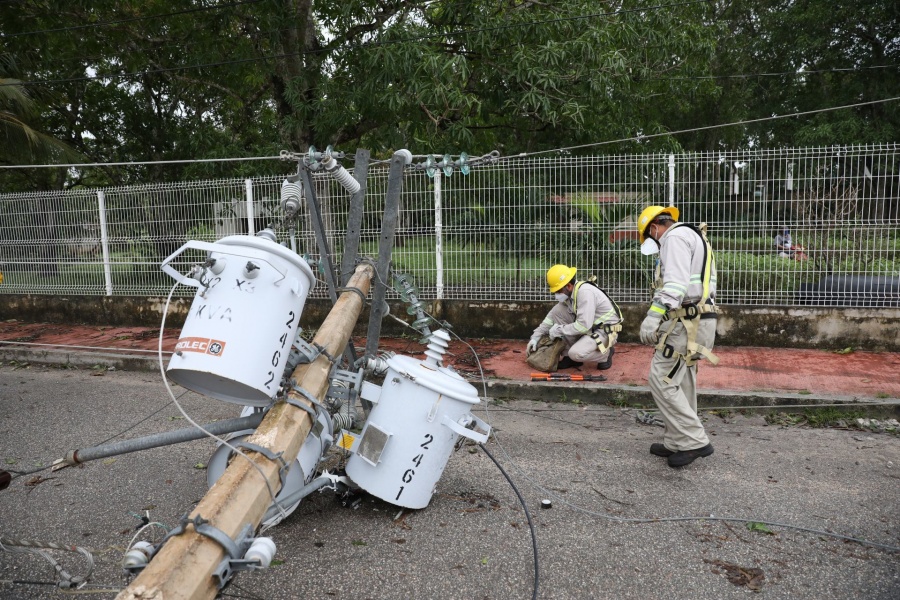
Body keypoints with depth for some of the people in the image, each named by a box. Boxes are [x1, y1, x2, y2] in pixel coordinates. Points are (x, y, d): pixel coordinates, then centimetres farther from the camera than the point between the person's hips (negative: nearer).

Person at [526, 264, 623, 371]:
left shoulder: (585, 292, -27)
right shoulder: (567, 294, 0)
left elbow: (584, 325, -31)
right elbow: (552, 316, 9)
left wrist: (559, 330, -19)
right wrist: (536, 336, 3)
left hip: (606, 331, -8)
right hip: (589, 327, 9)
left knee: (576, 353, -30)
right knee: (558, 310, -6)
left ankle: (606, 353, 2)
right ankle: (569, 356, 2)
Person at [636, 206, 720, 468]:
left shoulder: (676, 236, -8)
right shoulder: (693, 238, 26)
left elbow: (675, 282, -23)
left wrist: (654, 316, -30)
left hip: (686, 323, -11)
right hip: (697, 320, 11)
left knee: (661, 380, -7)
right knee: (681, 383, 13)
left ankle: (694, 441, -3)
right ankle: (677, 443, 20)